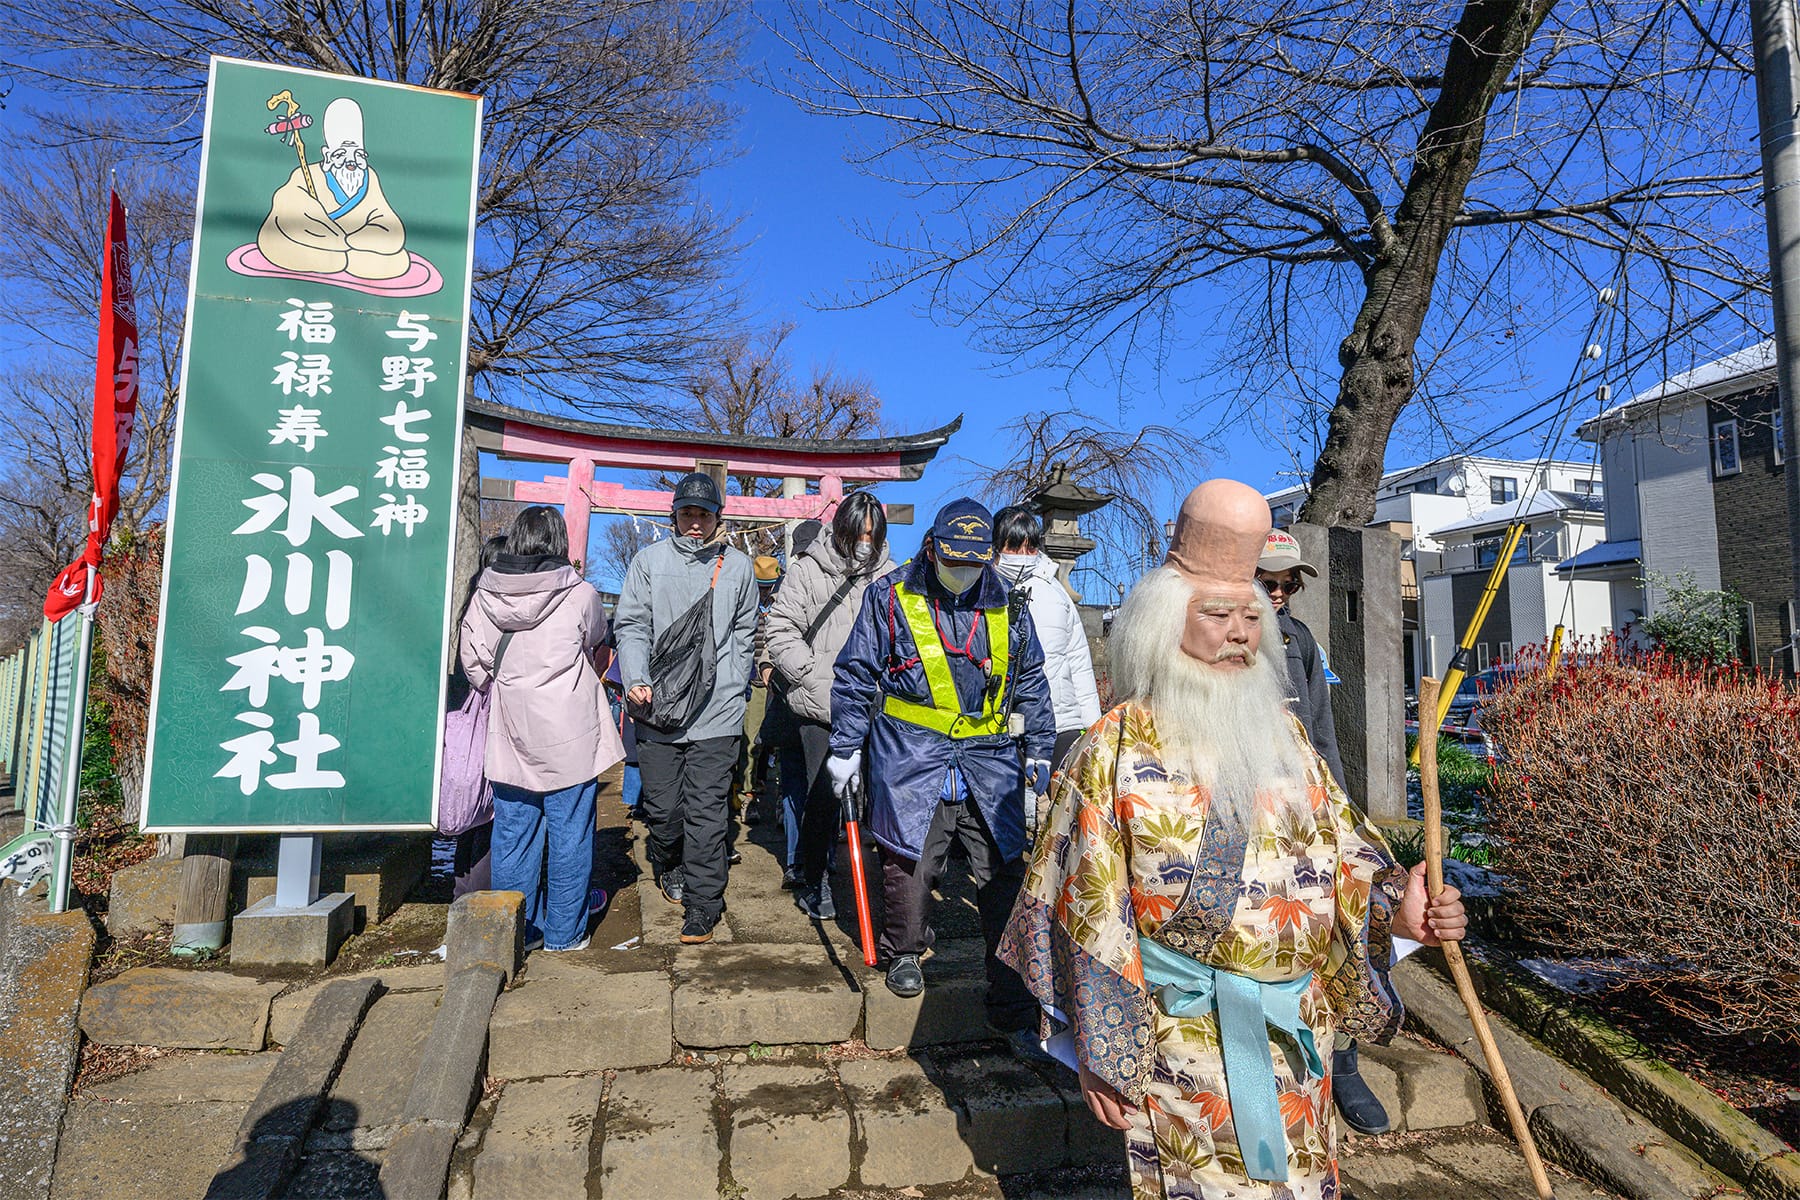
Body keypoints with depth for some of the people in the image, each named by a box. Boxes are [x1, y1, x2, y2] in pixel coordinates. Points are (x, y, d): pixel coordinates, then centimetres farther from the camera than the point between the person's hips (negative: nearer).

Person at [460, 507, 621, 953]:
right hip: (568, 737, -3)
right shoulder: (580, 594, -10)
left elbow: (473, 663, 3)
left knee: (513, 835, 12)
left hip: (509, 737, 3)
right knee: (569, 835, 8)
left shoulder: (485, 594, -2)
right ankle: (564, 932, 17)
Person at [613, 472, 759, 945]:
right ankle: (668, 866, 38)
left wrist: (732, 689, 9)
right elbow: (632, 626, 3)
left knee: (707, 811, -3)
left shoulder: (737, 565, 9)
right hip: (658, 706, 1)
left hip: (717, 710, -1)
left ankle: (702, 906, 7)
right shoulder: (649, 560, 7)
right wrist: (636, 681, -11)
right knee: (662, 807, 7)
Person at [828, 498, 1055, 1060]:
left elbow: (1031, 682, 17)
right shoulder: (890, 597, -1)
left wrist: (1040, 749, 14)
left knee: (1006, 872, 0)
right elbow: (855, 676, 2)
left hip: (990, 759, 2)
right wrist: (845, 749, 1)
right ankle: (904, 952, 36)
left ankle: (1014, 1007, 10)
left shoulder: (1007, 605, 8)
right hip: (911, 754, -2)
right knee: (909, 859, 7)